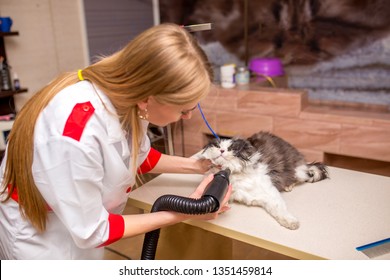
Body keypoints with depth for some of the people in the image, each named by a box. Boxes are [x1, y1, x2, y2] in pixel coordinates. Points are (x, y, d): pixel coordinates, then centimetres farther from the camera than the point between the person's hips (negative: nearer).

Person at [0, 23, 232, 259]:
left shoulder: (126, 97, -19)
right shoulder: (75, 135, -40)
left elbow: (138, 156, 3)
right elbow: (90, 231, -25)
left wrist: (193, 165, -6)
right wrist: (183, 213, -23)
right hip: (41, 239, -5)